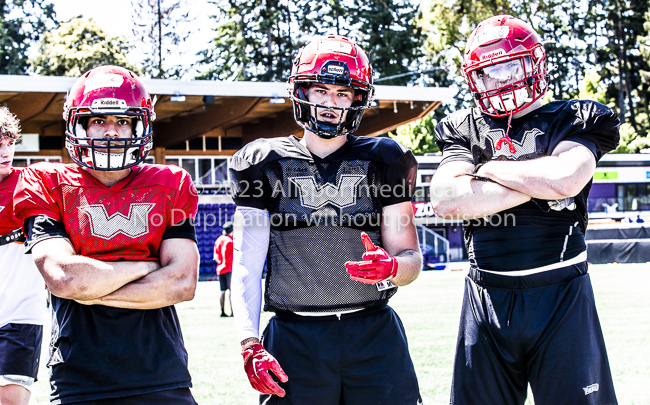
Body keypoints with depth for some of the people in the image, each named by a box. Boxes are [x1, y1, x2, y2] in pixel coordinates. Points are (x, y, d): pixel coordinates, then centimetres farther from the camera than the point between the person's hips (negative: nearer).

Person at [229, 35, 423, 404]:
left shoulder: (382, 162, 7)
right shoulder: (266, 163, 6)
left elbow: (411, 258, 6)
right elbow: (248, 265, 3)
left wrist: (391, 267, -18)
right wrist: (251, 346, -8)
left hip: (374, 334, 1)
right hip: (295, 339, 0)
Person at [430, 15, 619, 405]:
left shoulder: (574, 120, 6)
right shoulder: (465, 130, 10)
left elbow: (566, 179, -16)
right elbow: (446, 200, -8)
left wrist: (490, 168, -3)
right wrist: (536, 184, -9)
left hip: (560, 297, -2)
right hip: (487, 297, 2)